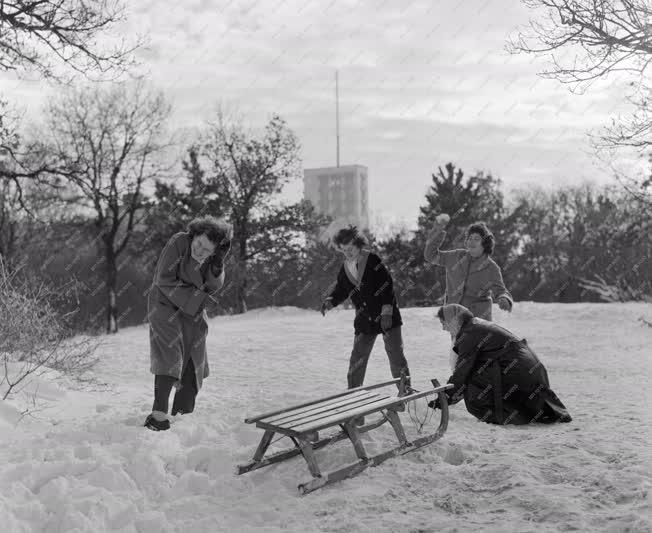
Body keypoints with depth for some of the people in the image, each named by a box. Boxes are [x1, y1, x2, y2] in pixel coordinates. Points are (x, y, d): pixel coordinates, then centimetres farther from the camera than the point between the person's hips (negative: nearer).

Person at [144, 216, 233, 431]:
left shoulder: (214, 254, -8)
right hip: (165, 305, -5)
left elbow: (213, 287, -7)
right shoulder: (179, 242, -23)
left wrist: (217, 266, -26)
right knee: (170, 356, -19)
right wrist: (195, 298, -19)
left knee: (193, 363, 7)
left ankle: (181, 415, 21)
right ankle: (158, 415, -22)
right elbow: (164, 280, -21)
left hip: (194, 312, 6)